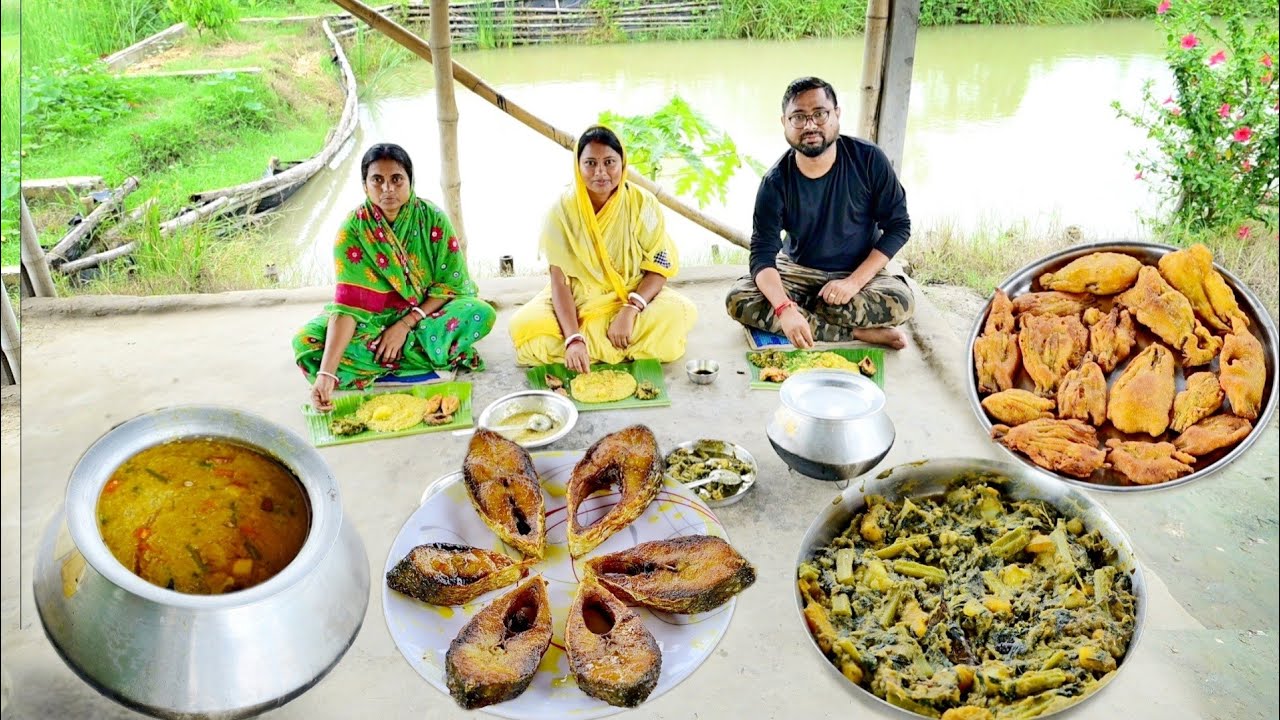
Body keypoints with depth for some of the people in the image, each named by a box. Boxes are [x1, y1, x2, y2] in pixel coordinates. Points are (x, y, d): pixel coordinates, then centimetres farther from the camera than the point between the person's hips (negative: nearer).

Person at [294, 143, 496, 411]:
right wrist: (326, 372, -35)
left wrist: (405, 324, -22)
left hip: (425, 314, 0)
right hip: (373, 319, 1)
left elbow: (452, 283, -11)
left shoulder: (432, 218, -13)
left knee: (482, 313, -30)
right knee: (306, 341, -27)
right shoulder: (353, 230, -16)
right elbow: (347, 304, -23)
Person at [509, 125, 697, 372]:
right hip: (576, 302, 0)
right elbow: (559, 280, -17)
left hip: (634, 298, 0)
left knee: (680, 311, -30)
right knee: (524, 325, -28)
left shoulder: (643, 204, -11)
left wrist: (630, 311, -27)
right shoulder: (563, 209, -13)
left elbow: (660, 268, -10)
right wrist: (573, 338, -31)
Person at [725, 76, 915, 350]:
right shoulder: (776, 181, -14)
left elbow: (898, 225, -9)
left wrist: (854, 281, -21)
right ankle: (858, 332, -25)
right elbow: (762, 254, -20)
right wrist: (784, 308, -39)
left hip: (863, 269, -1)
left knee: (901, 303, -33)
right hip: (797, 270, 2)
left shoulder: (868, 159, -13)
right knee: (738, 301, -27)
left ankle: (805, 310, -14)